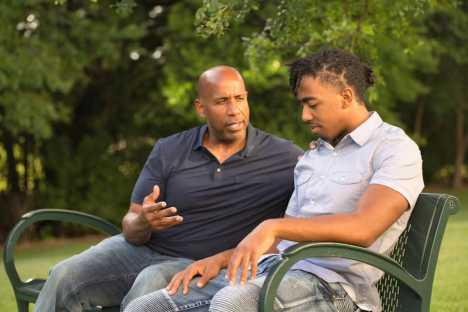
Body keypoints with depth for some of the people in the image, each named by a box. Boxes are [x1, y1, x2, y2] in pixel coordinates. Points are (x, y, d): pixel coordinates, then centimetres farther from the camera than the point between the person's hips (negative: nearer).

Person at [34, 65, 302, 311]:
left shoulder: (281, 157, -3)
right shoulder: (169, 151, 3)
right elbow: (131, 227, 1)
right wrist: (142, 223, -24)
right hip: (141, 249, 3)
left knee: (151, 284, -35)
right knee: (64, 277, -20)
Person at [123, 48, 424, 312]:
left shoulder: (395, 148, -1)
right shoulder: (313, 156, 26)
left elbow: (363, 228, -18)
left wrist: (273, 226, -25)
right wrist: (220, 259, 8)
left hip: (331, 282, -8)